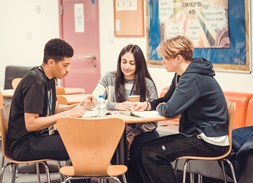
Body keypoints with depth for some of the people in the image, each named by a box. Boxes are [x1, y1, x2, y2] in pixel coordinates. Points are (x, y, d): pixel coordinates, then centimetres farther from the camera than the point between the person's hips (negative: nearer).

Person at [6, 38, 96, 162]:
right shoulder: (35, 82, -19)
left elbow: (54, 109, 19)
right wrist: (67, 114, -21)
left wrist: (81, 106, 3)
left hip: (40, 135, 10)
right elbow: (30, 124, -23)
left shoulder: (49, 78, 9)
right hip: (24, 145, -10)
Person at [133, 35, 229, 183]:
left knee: (151, 154, -18)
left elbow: (170, 110, -29)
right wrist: (148, 104, 3)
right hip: (196, 133, 10)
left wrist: (159, 107, -5)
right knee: (142, 150, 1)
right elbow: (167, 100, 23)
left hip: (210, 142, -10)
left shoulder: (193, 78, -22)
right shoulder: (181, 76, 10)